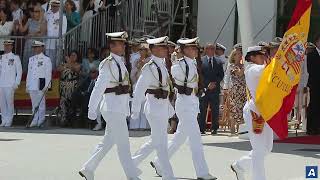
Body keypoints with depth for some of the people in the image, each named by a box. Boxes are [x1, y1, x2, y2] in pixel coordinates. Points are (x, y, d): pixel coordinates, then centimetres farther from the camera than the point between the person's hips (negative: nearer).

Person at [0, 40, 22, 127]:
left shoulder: (15, 58, 0)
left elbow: (19, 71, 0)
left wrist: (16, 84, -6)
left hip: (10, 85, -5)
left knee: (9, 103, -5)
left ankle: (9, 121, 1)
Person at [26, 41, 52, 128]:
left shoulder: (46, 59, -1)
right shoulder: (31, 59, 17)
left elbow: (48, 74, -5)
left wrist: (46, 86, -12)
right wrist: (27, 85, 14)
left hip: (41, 86, -6)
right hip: (32, 86, 6)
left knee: (41, 104, -4)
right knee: (34, 104, 8)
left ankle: (40, 122, 0)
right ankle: (34, 121, 11)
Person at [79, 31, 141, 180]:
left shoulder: (120, 62, 14)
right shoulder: (108, 64, -14)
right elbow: (98, 88, -16)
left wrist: (127, 108, 19)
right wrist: (92, 109, -18)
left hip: (120, 108, 9)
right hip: (112, 108, -9)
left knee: (108, 142, 15)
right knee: (123, 144, -6)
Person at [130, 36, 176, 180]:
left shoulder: (162, 65, 13)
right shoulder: (150, 67, -14)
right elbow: (139, 88, -16)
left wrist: (169, 107, 23)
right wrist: (135, 109, -18)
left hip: (163, 107, 9)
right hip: (154, 106, -9)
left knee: (156, 141, 16)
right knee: (161, 143, -5)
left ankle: (133, 162, 29)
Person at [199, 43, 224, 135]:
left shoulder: (218, 62, 12)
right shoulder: (201, 61, 3)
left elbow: (221, 75, 9)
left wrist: (215, 83, -7)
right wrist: (207, 85, -10)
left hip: (215, 89, 2)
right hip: (204, 89, -2)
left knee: (215, 110, 2)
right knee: (202, 110, 0)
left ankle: (214, 128, 7)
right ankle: (201, 129, 4)